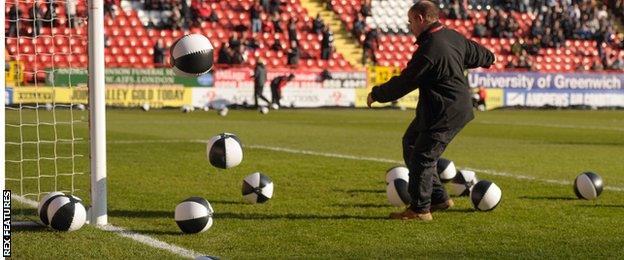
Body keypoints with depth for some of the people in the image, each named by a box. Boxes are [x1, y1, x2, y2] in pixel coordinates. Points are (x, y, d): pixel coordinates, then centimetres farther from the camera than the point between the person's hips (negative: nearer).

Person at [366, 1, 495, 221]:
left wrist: (377, 94, -5)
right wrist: (488, 58, 48)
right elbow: (477, 53, 22)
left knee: (422, 157, -2)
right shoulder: (453, 37, 4)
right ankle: (438, 197, 24)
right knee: (410, 143, 19)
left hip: (445, 114, -11)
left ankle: (420, 209, 8)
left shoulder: (429, 50, -24)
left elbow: (405, 82, -19)